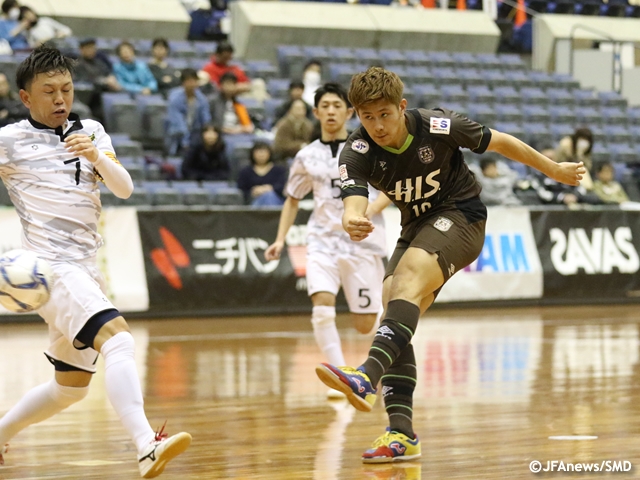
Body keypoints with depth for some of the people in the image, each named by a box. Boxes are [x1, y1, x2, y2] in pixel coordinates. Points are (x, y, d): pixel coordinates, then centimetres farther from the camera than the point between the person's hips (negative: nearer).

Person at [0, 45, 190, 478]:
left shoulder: (90, 132, 11)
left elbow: (124, 189, 1)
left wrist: (96, 156, -20)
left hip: (86, 271, 7)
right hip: (50, 267, -7)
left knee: (71, 387, 16)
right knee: (118, 340, -30)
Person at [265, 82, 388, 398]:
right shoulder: (307, 156, 8)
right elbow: (293, 199, 20)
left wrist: (371, 209, -21)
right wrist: (280, 239, 9)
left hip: (363, 242, -1)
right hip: (323, 241, 2)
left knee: (365, 325, 2)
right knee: (322, 308, -24)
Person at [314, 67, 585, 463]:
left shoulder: (439, 126, -19)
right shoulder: (358, 152, -14)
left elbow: (498, 142, -4)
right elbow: (354, 201, -30)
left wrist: (554, 169, 8)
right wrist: (353, 221, -56)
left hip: (460, 216, -5)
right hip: (417, 226, 5)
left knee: (409, 276, -31)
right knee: (394, 305, -13)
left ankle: (368, 377, -53)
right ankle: (402, 434, -13)